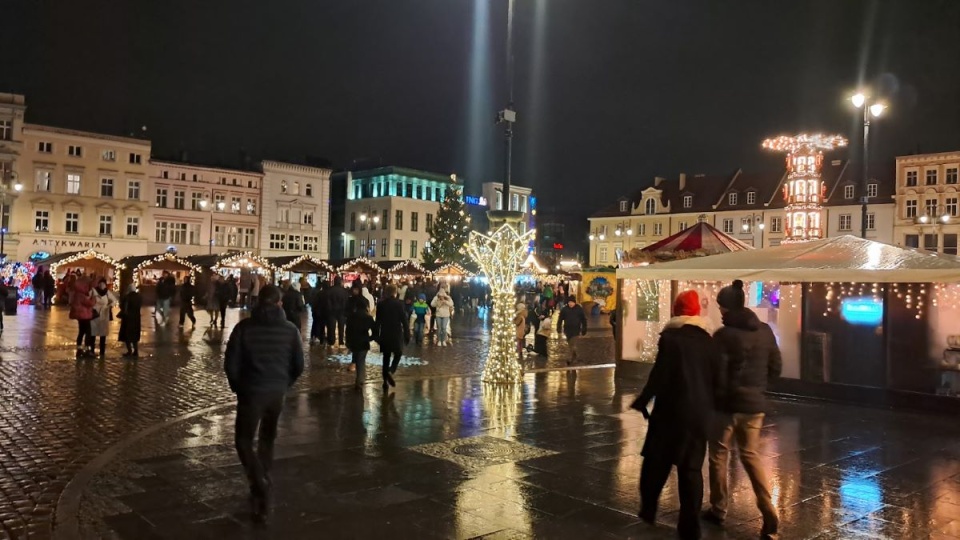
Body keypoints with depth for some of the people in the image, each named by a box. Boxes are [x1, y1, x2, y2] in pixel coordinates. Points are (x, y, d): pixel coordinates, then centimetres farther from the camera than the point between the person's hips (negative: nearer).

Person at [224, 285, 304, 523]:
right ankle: (262, 494, 26)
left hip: (251, 392, -3)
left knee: (244, 440, 10)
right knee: (267, 440, 19)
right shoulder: (290, 329, -3)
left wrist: (237, 387, 10)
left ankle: (260, 483, -11)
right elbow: (299, 366, 2)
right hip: (277, 393, 3)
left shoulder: (244, 327, -9)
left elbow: (230, 363, -7)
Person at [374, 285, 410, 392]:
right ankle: (390, 371, -13)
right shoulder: (399, 304, -9)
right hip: (397, 334, -3)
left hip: (385, 334, 3)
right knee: (397, 354, 13)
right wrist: (407, 335, -1)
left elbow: (378, 321, 2)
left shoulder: (381, 304, -1)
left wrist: (376, 335, 10)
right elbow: (404, 320, -8)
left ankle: (385, 381, 11)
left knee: (386, 357, 12)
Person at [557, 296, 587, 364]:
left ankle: (571, 359, -8)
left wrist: (584, 329, 3)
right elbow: (560, 319, 2)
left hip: (576, 329, -3)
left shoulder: (579, 309, -4)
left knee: (573, 344, -10)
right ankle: (574, 356, 35)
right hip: (567, 329, 3)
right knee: (570, 344, 16)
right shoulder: (564, 309, -2)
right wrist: (559, 328, -2)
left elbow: (584, 320, 3)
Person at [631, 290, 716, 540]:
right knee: (692, 469, 10)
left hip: (672, 411, -4)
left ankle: (647, 510, 22)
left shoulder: (670, 338, -10)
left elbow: (660, 375, -13)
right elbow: (715, 377, 9)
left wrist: (642, 401, -2)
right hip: (700, 414, 5)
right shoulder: (708, 341, 5)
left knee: (656, 463, 13)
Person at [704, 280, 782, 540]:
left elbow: (718, 373, -16)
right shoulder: (765, 331, 2)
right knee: (751, 455, 16)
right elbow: (776, 367, 8)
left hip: (728, 403, -5)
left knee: (719, 456, 12)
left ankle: (718, 510, 21)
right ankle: (769, 514, 6)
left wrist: (714, 397, 2)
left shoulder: (724, 335, -16)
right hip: (755, 404, 5)